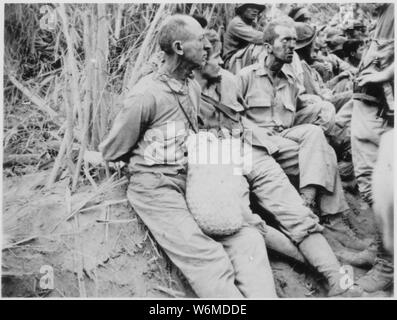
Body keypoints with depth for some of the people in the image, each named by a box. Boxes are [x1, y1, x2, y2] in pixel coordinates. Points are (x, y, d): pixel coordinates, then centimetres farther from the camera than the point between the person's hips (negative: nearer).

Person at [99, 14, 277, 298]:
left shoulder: (194, 87, 9)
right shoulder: (146, 95, -15)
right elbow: (111, 153, -5)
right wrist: (149, 155, 3)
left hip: (192, 180, 7)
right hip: (155, 188, -7)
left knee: (248, 240, -12)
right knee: (209, 261, -22)